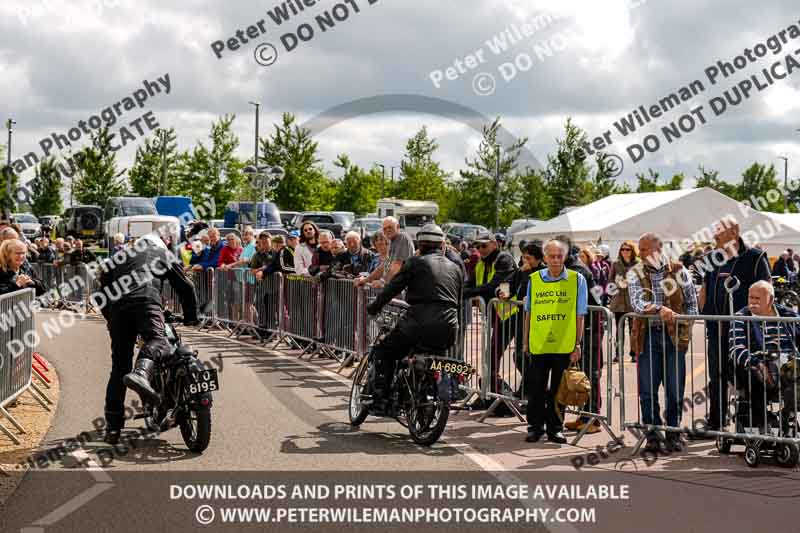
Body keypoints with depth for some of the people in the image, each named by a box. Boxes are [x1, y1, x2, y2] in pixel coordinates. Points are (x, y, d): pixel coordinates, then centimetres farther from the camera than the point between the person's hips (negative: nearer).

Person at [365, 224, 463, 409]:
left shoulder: (416, 262, 3)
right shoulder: (455, 268, 20)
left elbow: (393, 287, 1)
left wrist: (374, 307, 13)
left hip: (420, 324, -5)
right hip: (449, 332, 5)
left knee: (383, 352, 10)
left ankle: (379, 397, -1)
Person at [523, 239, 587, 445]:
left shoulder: (577, 280, -1)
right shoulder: (534, 279, 6)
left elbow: (580, 316, 0)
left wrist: (577, 344, -3)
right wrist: (526, 341, 12)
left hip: (565, 346, -1)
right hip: (538, 344, 1)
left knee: (559, 389, 7)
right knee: (536, 388, 4)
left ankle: (554, 428, 17)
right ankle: (535, 426, 16)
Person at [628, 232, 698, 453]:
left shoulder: (678, 271, 5)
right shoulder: (635, 275, 4)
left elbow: (692, 302, 11)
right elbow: (637, 302, -13)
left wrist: (685, 327, 0)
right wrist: (660, 309, -28)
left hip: (674, 336, 0)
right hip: (648, 336, 0)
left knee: (675, 390, 0)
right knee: (647, 391, -1)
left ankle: (673, 433, 15)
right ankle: (653, 435, 10)